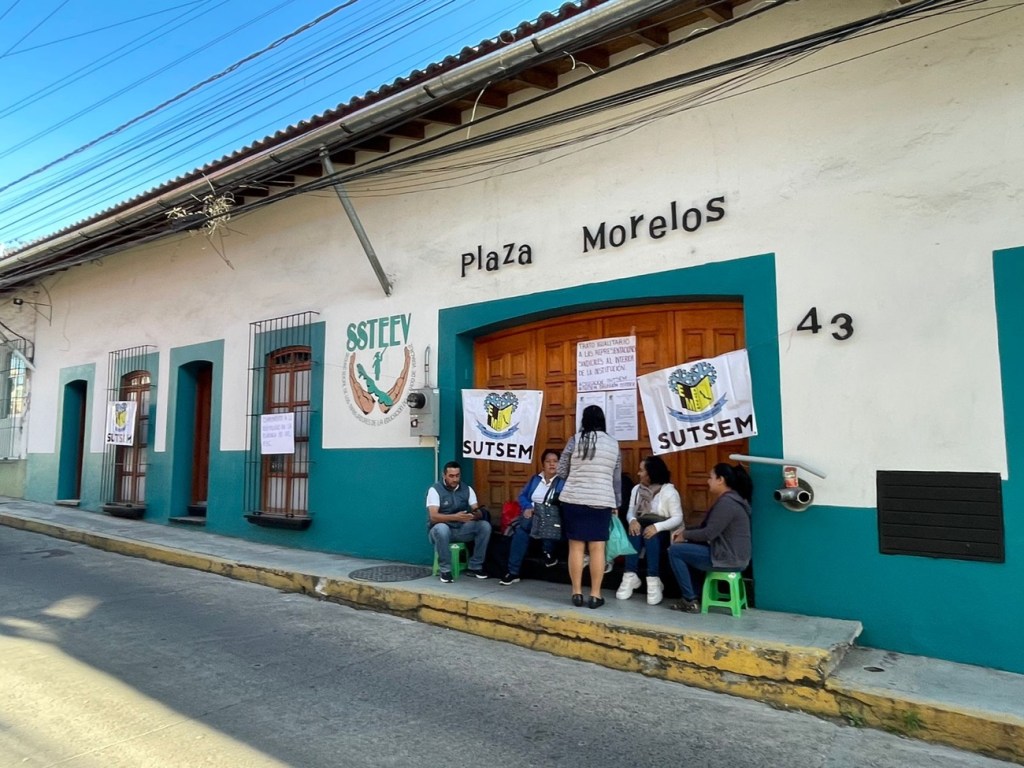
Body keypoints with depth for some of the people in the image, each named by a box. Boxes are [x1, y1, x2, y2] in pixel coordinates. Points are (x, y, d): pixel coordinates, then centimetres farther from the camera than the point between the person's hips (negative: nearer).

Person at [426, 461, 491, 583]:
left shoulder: (467, 489, 2)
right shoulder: (435, 490, -11)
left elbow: (479, 513, -5)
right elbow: (433, 517, -23)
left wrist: (475, 514, -31)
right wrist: (455, 517, -38)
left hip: (461, 529, 4)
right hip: (440, 529, -4)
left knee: (485, 525, -18)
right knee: (442, 529, -39)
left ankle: (475, 566, -8)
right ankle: (445, 570, -21)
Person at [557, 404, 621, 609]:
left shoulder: (575, 440, -2)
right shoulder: (613, 443, 7)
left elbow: (561, 472, 3)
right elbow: (617, 478, 12)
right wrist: (616, 504, 21)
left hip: (574, 500, -1)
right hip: (602, 502, 1)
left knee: (576, 546, 4)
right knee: (597, 548, 3)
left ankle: (577, 593, 9)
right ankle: (595, 595, 6)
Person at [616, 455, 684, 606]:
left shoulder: (669, 491, -9)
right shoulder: (637, 489, 8)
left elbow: (678, 518, -15)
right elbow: (630, 511, 5)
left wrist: (657, 527, -31)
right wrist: (632, 520, -20)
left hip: (662, 533, -4)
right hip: (641, 527, 4)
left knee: (651, 536, -36)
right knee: (634, 532, -30)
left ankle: (654, 582, -36)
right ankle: (630, 577, -29)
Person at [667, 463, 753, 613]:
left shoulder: (726, 502, -20)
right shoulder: (728, 499, 13)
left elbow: (709, 533, -21)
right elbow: (708, 527, 17)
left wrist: (685, 535, -6)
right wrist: (685, 531, 6)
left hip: (728, 559, -10)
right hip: (729, 554, 10)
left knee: (675, 551, -6)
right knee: (686, 548, 20)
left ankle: (691, 601, -2)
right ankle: (695, 594, 18)